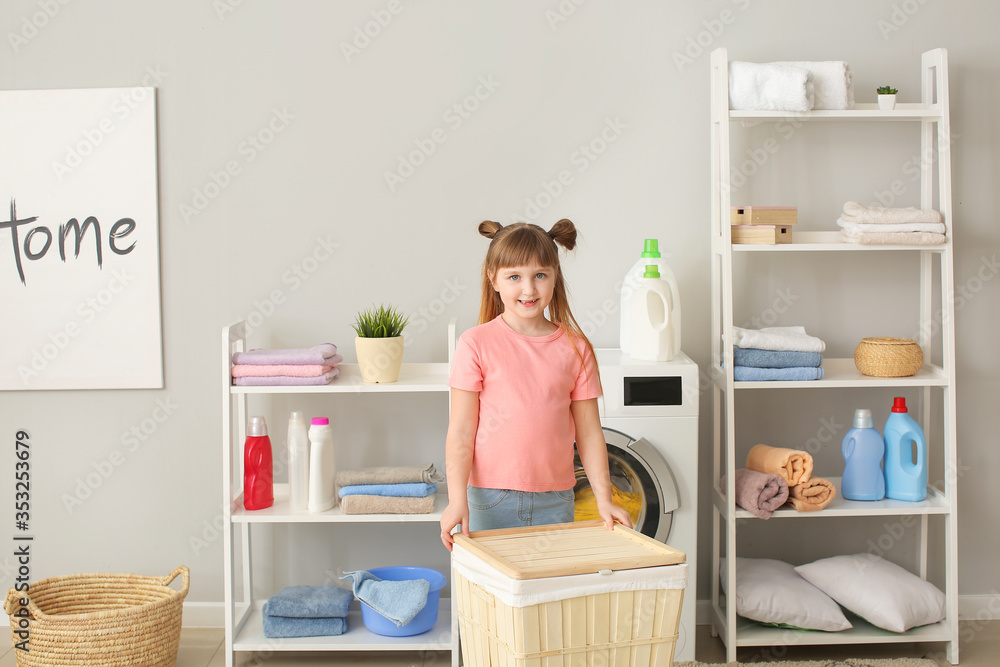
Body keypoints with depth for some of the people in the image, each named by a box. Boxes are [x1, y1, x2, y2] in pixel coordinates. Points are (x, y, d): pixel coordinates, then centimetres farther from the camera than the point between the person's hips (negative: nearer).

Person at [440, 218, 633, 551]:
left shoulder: (575, 348, 3)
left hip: (554, 500, 2)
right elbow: (461, 431, -6)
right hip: (490, 499, -2)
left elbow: (588, 432, 6)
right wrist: (457, 500, -13)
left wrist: (603, 498, 0)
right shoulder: (476, 344, -5)